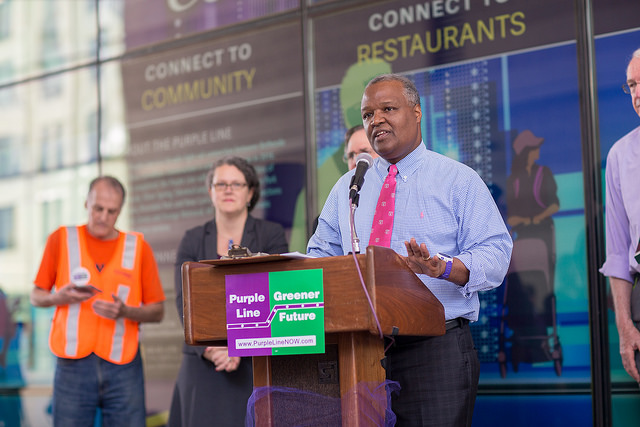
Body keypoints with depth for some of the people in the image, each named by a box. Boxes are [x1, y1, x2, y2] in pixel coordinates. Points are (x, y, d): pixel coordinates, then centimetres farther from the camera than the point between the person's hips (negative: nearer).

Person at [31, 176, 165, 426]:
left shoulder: (138, 247, 8)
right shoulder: (61, 239, 7)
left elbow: (158, 312, 8)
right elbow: (36, 297, 11)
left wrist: (125, 311, -12)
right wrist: (59, 298, -11)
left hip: (123, 365, 1)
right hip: (73, 362, 0)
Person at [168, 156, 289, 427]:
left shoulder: (272, 235, 4)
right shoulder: (192, 240, 11)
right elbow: (186, 302, 0)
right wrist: (208, 348, -17)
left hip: (256, 363, -2)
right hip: (204, 363, 2)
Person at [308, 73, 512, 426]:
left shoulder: (458, 180, 5)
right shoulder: (346, 188, 18)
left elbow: (494, 254, -4)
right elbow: (321, 255, 17)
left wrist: (442, 267, -23)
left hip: (435, 348, -3)